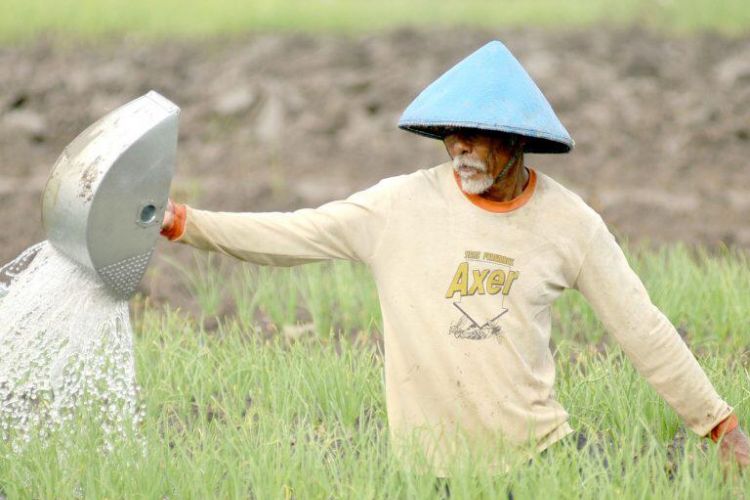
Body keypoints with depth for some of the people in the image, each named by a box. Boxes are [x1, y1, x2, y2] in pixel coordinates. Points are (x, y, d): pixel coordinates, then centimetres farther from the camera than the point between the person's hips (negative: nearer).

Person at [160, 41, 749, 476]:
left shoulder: (569, 221, -1)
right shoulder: (402, 205, -3)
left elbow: (642, 329, 4)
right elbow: (292, 236, -3)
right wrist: (182, 223, -14)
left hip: (538, 449, 1)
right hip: (429, 462, -1)